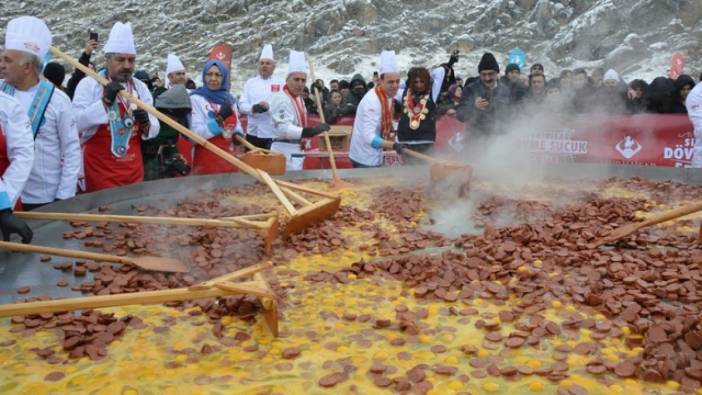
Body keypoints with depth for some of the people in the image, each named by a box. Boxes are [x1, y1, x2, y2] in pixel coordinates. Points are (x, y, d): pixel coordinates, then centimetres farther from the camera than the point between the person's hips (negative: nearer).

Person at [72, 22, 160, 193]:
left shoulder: (141, 87, 7)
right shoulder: (89, 84, -6)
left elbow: (154, 131, 9)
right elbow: (75, 124, -16)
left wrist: (145, 123, -13)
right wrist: (105, 101, -22)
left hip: (133, 171, 5)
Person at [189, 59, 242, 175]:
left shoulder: (230, 99, 11)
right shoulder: (196, 98, -7)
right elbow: (195, 133, -14)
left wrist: (238, 133, -1)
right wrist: (219, 119, -25)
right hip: (206, 159, -6)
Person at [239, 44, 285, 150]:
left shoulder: (280, 83, 4)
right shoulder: (250, 82, 12)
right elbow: (242, 105, 6)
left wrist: (269, 107, -21)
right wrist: (253, 108, -14)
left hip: (273, 134, -3)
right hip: (253, 133, 3)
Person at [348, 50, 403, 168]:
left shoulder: (388, 95, 3)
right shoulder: (372, 101, -25)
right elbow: (369, 137, -33)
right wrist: (393, 145, -42)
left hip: (374, 156, 9)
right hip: (365, 159, -9)